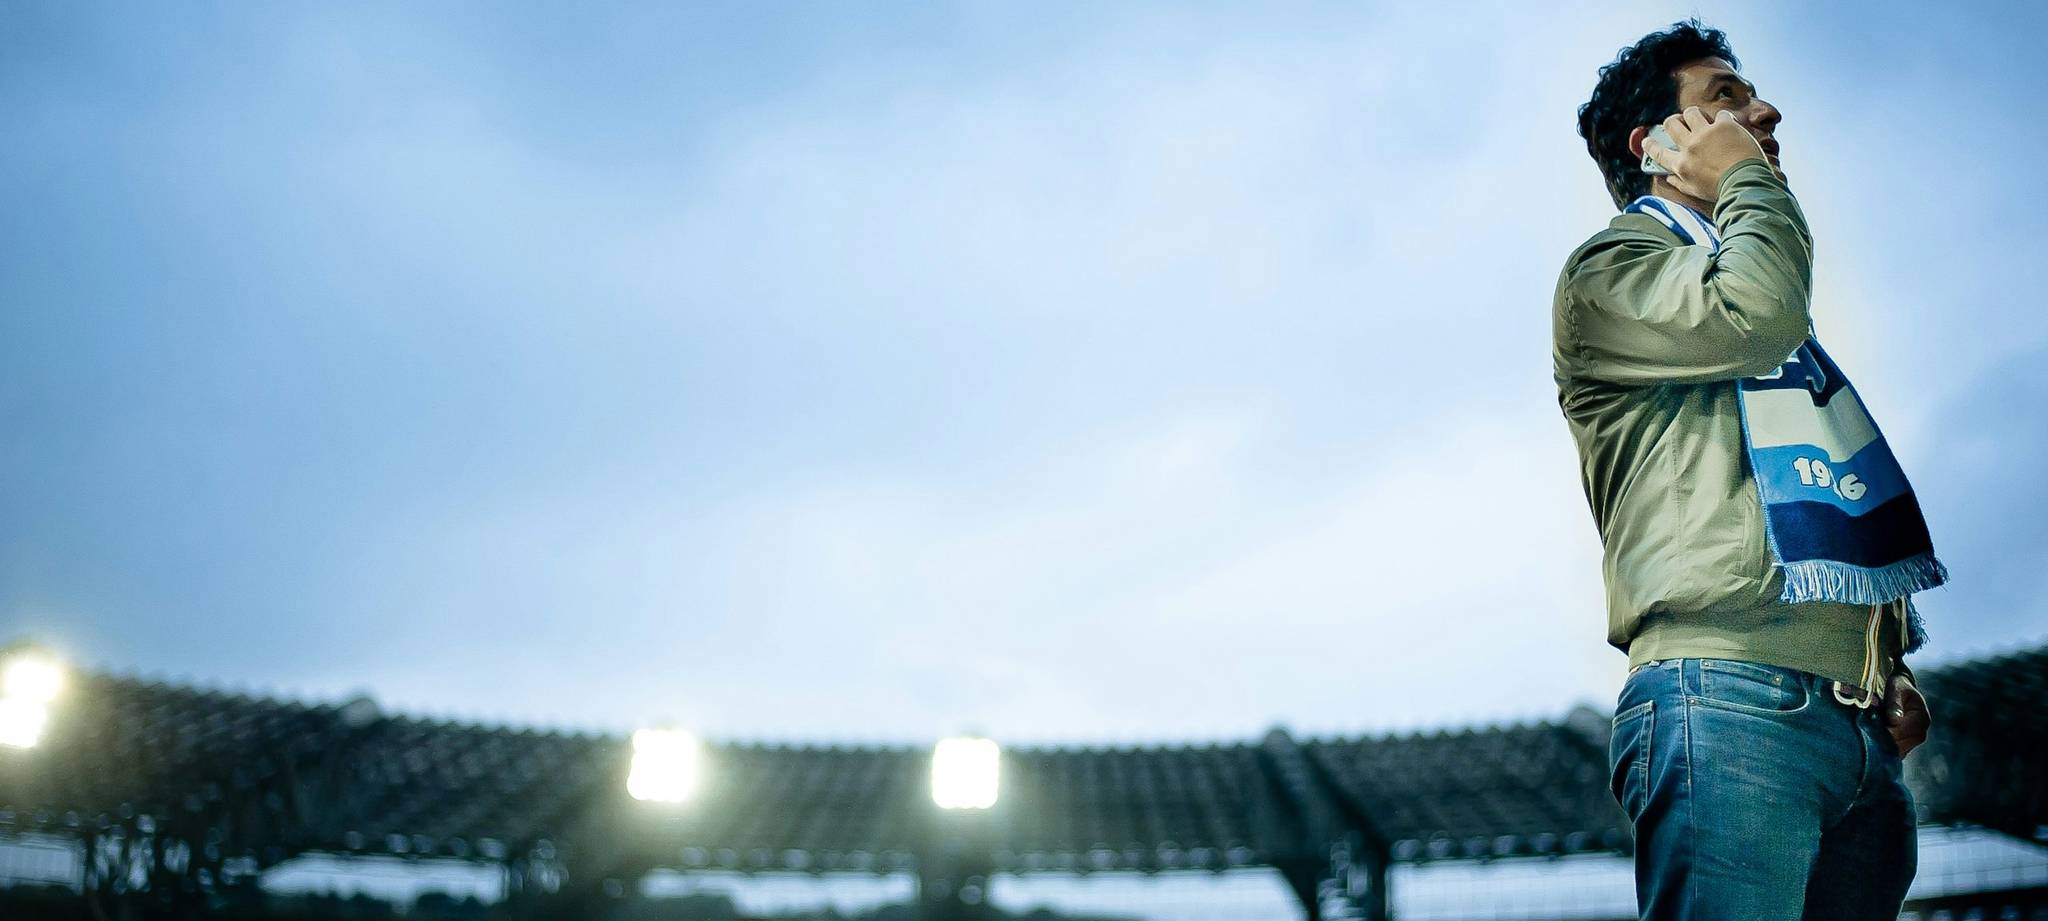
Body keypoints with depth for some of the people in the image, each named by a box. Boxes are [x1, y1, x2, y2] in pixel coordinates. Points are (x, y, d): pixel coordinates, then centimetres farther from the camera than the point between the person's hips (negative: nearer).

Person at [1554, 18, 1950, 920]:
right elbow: (1757, 314, -16)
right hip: (1732, 698, -8)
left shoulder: (1741, 277, 30)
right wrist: (1747, 177, 4)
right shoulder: (1610, 269, 6)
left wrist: (1890, 661, 16)